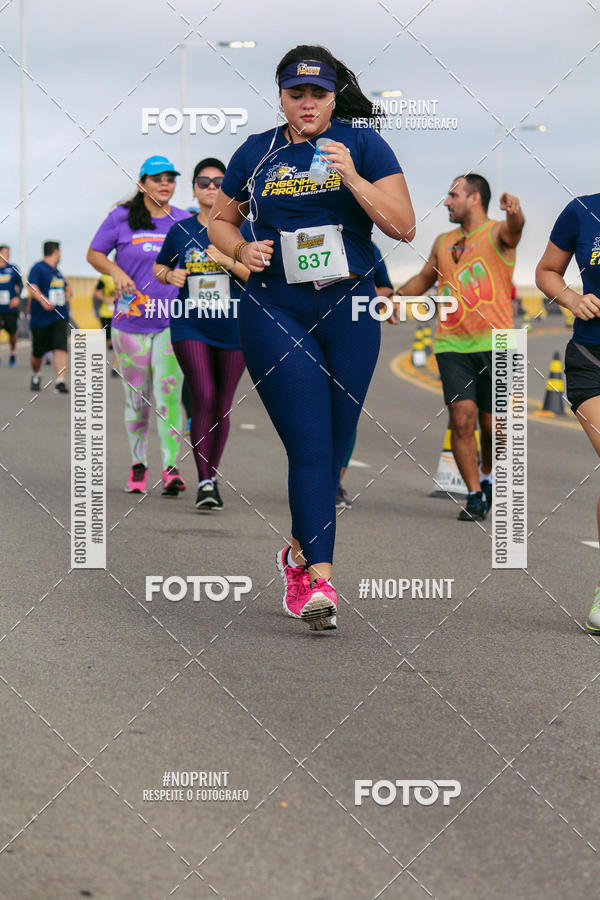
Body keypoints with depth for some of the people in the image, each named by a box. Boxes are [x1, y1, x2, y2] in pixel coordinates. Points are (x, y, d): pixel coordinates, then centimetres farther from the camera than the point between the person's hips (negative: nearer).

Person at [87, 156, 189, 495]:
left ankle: (171, 468, -17)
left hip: (173, 321, 0)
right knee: (137, 397, 8)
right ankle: (138, 464, 25)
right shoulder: (122, 218, 1)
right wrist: (117, 272, -10)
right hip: (131, 321, 0)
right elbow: (94, 253, 7)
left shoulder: (184, 222, 6)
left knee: (169, 392, -14)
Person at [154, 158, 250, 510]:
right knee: (204, 399, -14)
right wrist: (170, 275, -1)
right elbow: (158, 267, 21)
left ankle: (213, 476, 23)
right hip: (190, 326, 0)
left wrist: (228, 260, -18)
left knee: (222, 407, 7)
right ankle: (204, 482, -14)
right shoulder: (180, 230, 6)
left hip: (233, 328, 0)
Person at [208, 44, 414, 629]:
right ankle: (320, 581, -16)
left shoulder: (362, 145, 3)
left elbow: (404, 227, -3)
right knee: (309, 445, -12)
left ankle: (300, 554, 28)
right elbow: (219, 221, 21)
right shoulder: (255, 153, 9)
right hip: (275, 313, -1)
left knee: (334, 446, 7)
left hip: (350, 311, 1)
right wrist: (242, 249, 0)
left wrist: (352, 177, -15)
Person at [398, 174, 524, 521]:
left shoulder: (497, 234, 1)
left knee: (492, 424, 0)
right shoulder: (444, 242, 17)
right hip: (453, 345, 3)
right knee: (462, 417, -12)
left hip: (494, 344, -3)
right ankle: (475, 496, -4)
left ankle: (487, 475, 29)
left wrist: (514, 213, -47)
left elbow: (514, 230, -24)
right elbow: (424, 279, 34)